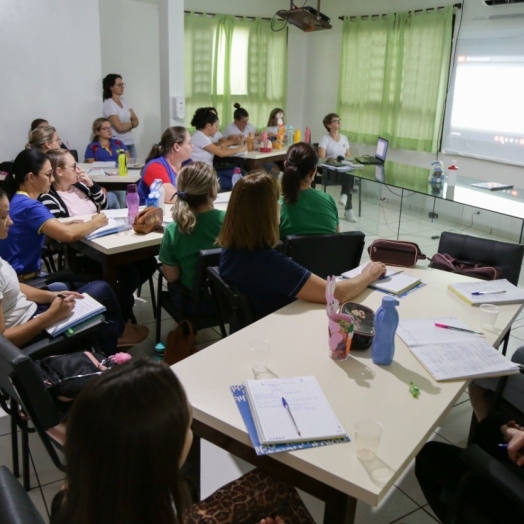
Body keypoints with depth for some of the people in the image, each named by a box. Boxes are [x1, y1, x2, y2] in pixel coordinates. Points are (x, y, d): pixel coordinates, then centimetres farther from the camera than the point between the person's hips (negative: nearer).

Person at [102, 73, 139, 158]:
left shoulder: (124, 101, 12)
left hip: (130, 143, 7)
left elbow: (136, 121, 8)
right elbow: (119, 127, -18)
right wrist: (131, 124, 0)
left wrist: (126, 125, -11)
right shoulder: (108, 104, -9)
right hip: (119, 144, -7)